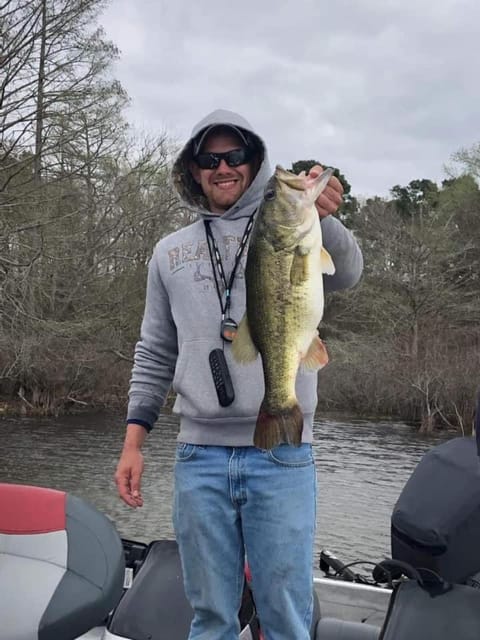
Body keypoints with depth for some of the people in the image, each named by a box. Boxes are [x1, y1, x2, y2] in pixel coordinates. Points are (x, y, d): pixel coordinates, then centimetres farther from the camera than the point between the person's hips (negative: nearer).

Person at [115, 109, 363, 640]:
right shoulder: (170, 252, 14)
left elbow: (345, 273, -15)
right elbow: (154, 354, 15)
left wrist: (323, 218, -36)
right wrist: (133, 441, 7)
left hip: (282, 456, -2)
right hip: (198, 457, 3)